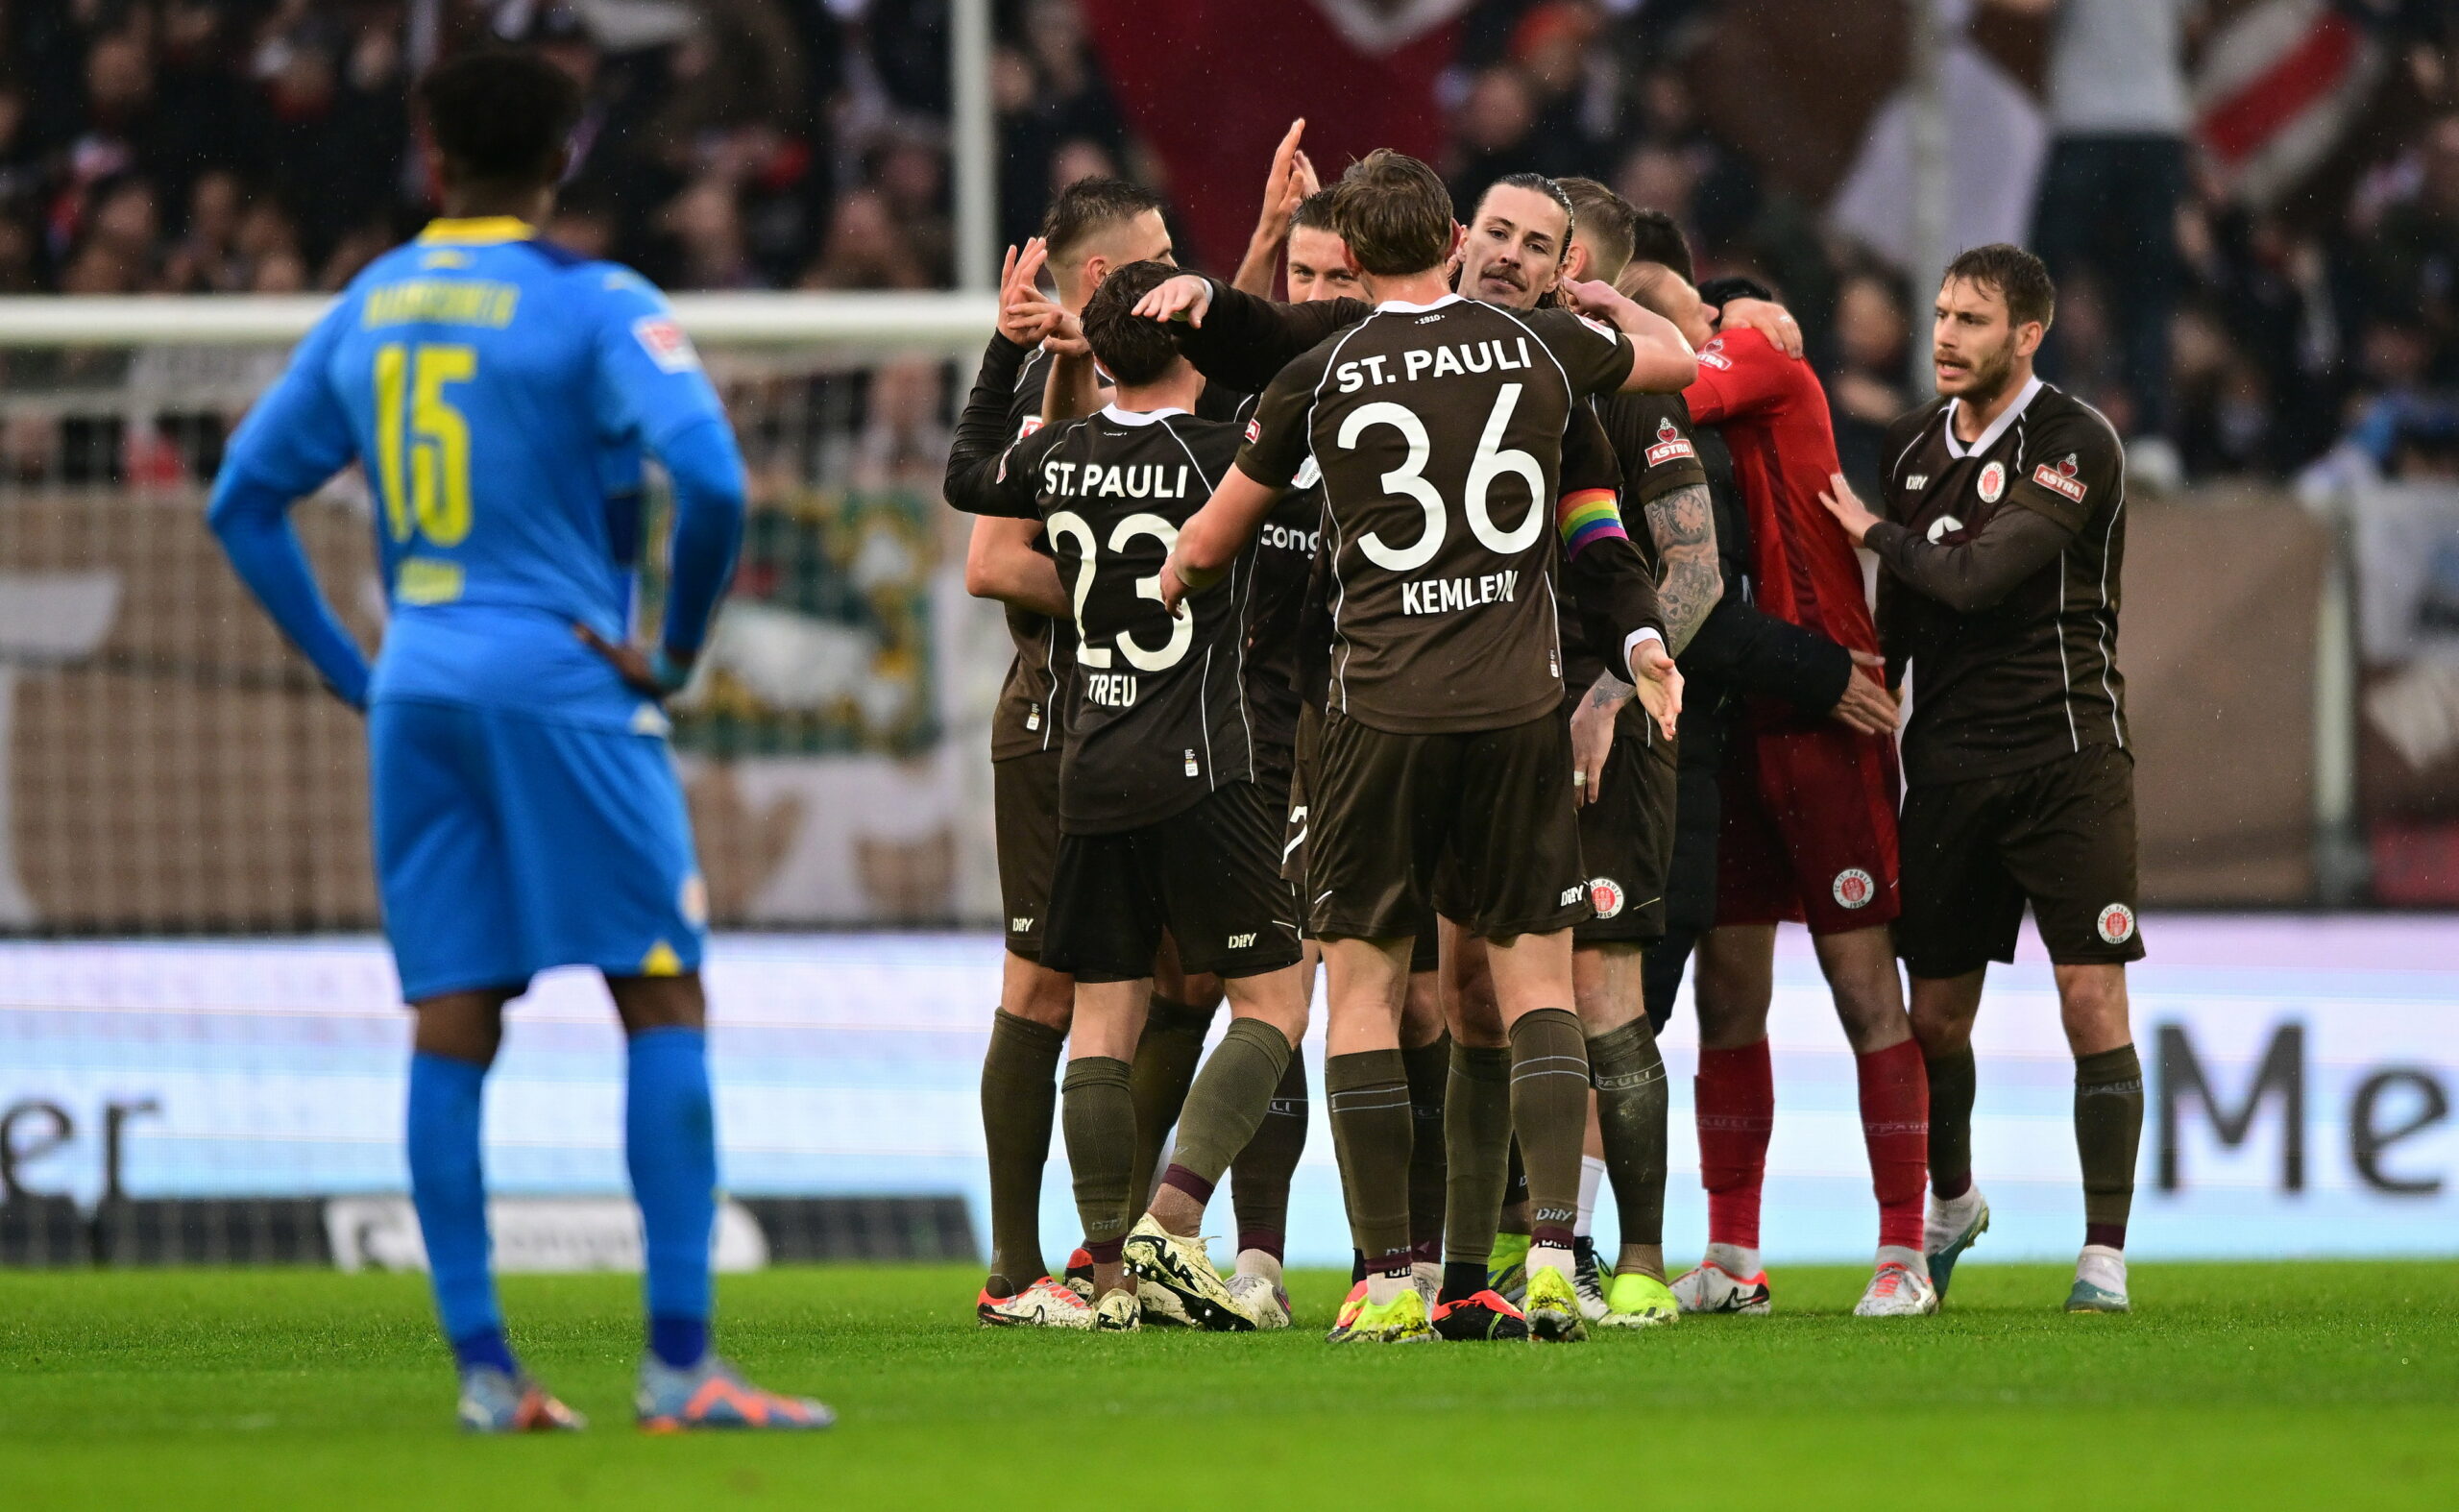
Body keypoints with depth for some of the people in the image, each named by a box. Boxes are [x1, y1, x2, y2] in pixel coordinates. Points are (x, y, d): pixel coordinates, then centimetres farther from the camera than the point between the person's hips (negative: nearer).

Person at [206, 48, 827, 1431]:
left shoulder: (368, 309, 12)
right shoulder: (595, 306, -7)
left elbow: (245, 498, 17)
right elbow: (713, 483, -20)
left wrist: (351, 669, 17)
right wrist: (682, 645, -5)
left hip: (418, 693, 6)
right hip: (561, 683, -6)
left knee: (452, 1027, 5)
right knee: (666, 1002, -3)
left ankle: (483, 1367, 2)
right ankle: (680, 1361, -11)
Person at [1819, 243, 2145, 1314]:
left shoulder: (2074, 445, -10)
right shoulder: (1913, 445, 11)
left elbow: (1977, 577, -19)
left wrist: (1875, 534, -5)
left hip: (2066, 753, -5)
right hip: (1947, 762, 5)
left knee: (2093, 1002, -9)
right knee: (1936, 1015, 7)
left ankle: (2105, 1254, -5)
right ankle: (1952, 1205, 32)